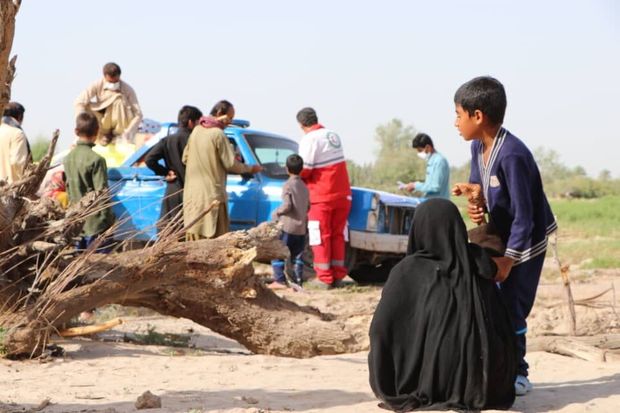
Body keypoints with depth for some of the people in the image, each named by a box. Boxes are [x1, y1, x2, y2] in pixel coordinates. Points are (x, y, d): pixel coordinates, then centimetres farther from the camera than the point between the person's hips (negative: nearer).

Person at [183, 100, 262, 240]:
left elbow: (185, 158, 16)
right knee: (214, 239, -6)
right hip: (211, 195, -8)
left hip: (192, 195, 8)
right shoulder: (218, 134, -13)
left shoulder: (196, 131, 9)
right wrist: (251, 168, 4)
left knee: (195, 235, 11)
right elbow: (231, 164, -11)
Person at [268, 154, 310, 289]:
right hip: (301, 227, 7)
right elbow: (308, 206, 15)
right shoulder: (304, 186, 12)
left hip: (288, 226, -7)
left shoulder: (288, 185, -11)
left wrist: (277, 212, -3)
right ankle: (298, 281, 7)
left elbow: (287, 205, -18)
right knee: (297, 256, 11)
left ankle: (279, 280, -9)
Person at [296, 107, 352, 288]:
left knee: (321, 237, 1)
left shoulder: (310, 139, -12)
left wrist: (296, 177, 5)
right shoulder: (333, 135, 11)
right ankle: (338, 276, 11)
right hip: (342, 194, 6)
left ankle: (325, 278, -1)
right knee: (338, 235, 11)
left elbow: (304, 170, -15)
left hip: (322, 196, -6)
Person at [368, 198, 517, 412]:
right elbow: (502, 328, 10)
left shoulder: (409, 271, -7)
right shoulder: (478, 266, 2)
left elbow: (381, 328, -6)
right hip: (480, 384, 3)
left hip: (431, 387, -3)